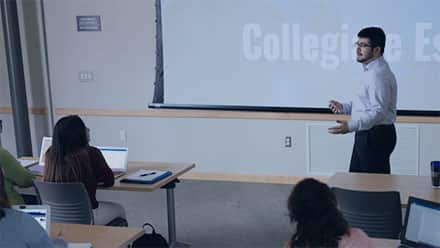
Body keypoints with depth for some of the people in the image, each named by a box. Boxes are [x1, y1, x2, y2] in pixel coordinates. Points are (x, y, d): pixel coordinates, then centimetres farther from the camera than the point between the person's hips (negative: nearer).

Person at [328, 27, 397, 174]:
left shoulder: (378, 74, -20)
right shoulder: (372, 71, 14)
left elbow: (379, 111, -28)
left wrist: (351, 126, -35)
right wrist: (344, 108, 12)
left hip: (375, 136, -11)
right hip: (367, 135, 11)